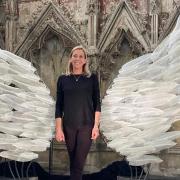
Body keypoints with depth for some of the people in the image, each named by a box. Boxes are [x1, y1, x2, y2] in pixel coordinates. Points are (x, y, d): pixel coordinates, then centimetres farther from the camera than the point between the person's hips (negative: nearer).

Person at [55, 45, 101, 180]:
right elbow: (59, 105, 4)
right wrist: (58, 128, -2)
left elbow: (97, 103, 1)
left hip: (86, 125, -2)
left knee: (79, 163, -6)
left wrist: (96, 126, -6)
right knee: (73, 161, 10)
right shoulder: (63, 79, 5)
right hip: (69, 126, 2)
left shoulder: (92, 78, 3)